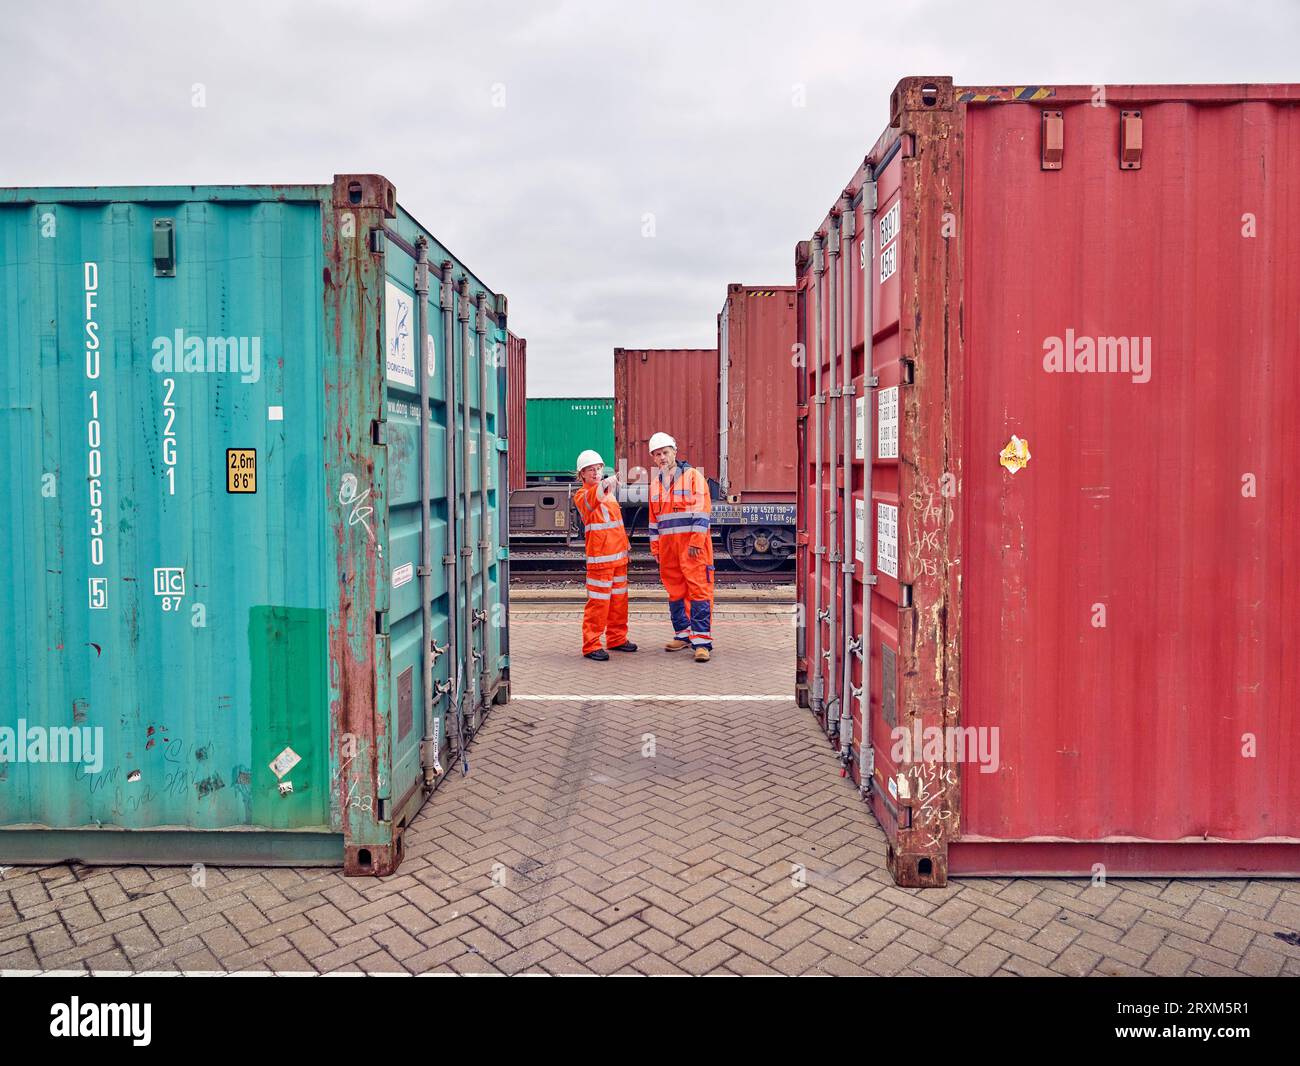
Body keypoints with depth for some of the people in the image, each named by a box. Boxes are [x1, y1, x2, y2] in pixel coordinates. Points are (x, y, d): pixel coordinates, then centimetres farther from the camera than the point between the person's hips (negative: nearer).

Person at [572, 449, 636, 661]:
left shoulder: (609, 492, 18)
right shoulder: (581, 495, -6)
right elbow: (590, 501, -32)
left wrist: (625, 548, 25)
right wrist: (603, 486, -51)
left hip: (619, 556, 8)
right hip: (599, 557, -8)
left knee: (619, 599, 14)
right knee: (598, 602, -8)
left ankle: (617, 638, 26)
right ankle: (591, 645, -3)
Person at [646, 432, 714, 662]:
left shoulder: (693, 475, -2)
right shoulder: (655, 483, 17)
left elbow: (701, 511, -9)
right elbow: (654, 518, 22)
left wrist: (696, 541, -15)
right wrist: (655, 546, 16)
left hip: (693, 542, -6)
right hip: (668, 544, 6)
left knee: (698, 589, -9)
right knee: (675, 591, 10)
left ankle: (702, 640, -10)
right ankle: (683, 634, 21)